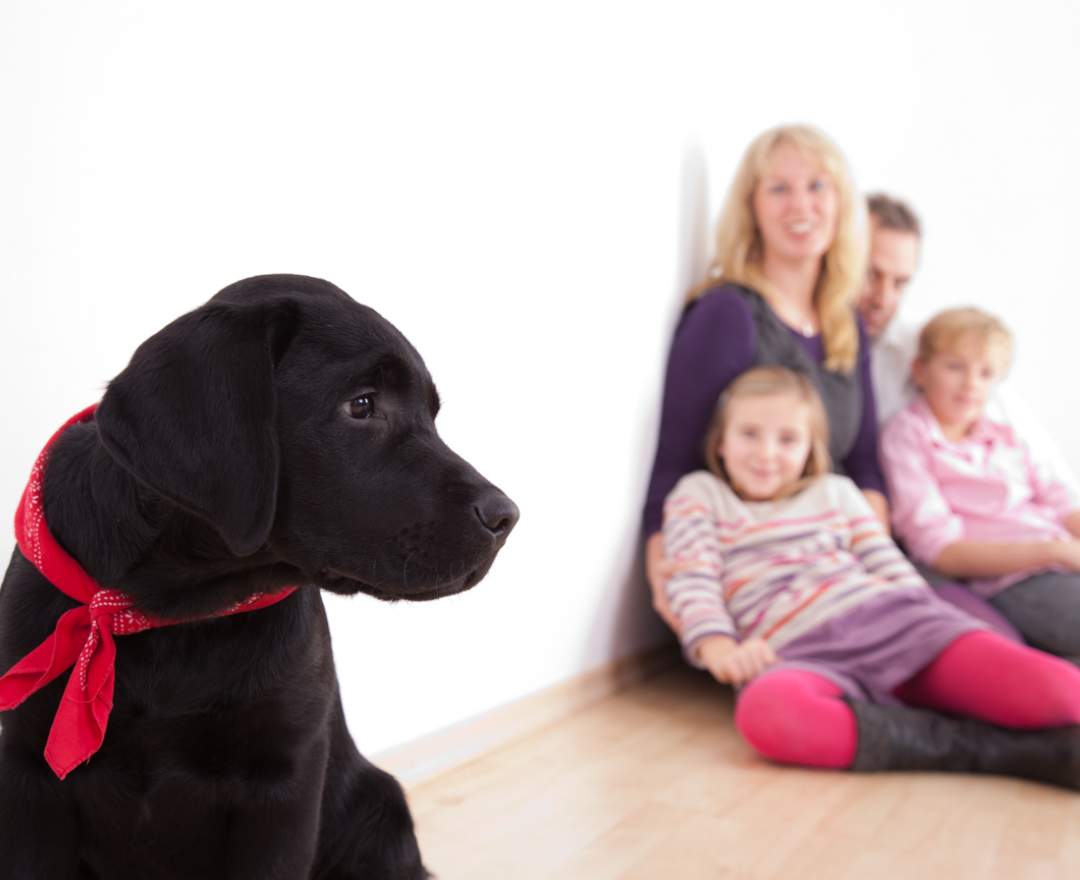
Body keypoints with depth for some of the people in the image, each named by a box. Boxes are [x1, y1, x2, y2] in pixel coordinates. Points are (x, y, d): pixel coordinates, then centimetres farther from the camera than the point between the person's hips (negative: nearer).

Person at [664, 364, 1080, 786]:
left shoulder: (835, 490, 27)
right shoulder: (698, 493, 18)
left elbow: (891, 568, 20)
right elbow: (694, 582, 4)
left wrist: (927, 621, -1)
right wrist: (718, 646, -17)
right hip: (800, 655, -2)